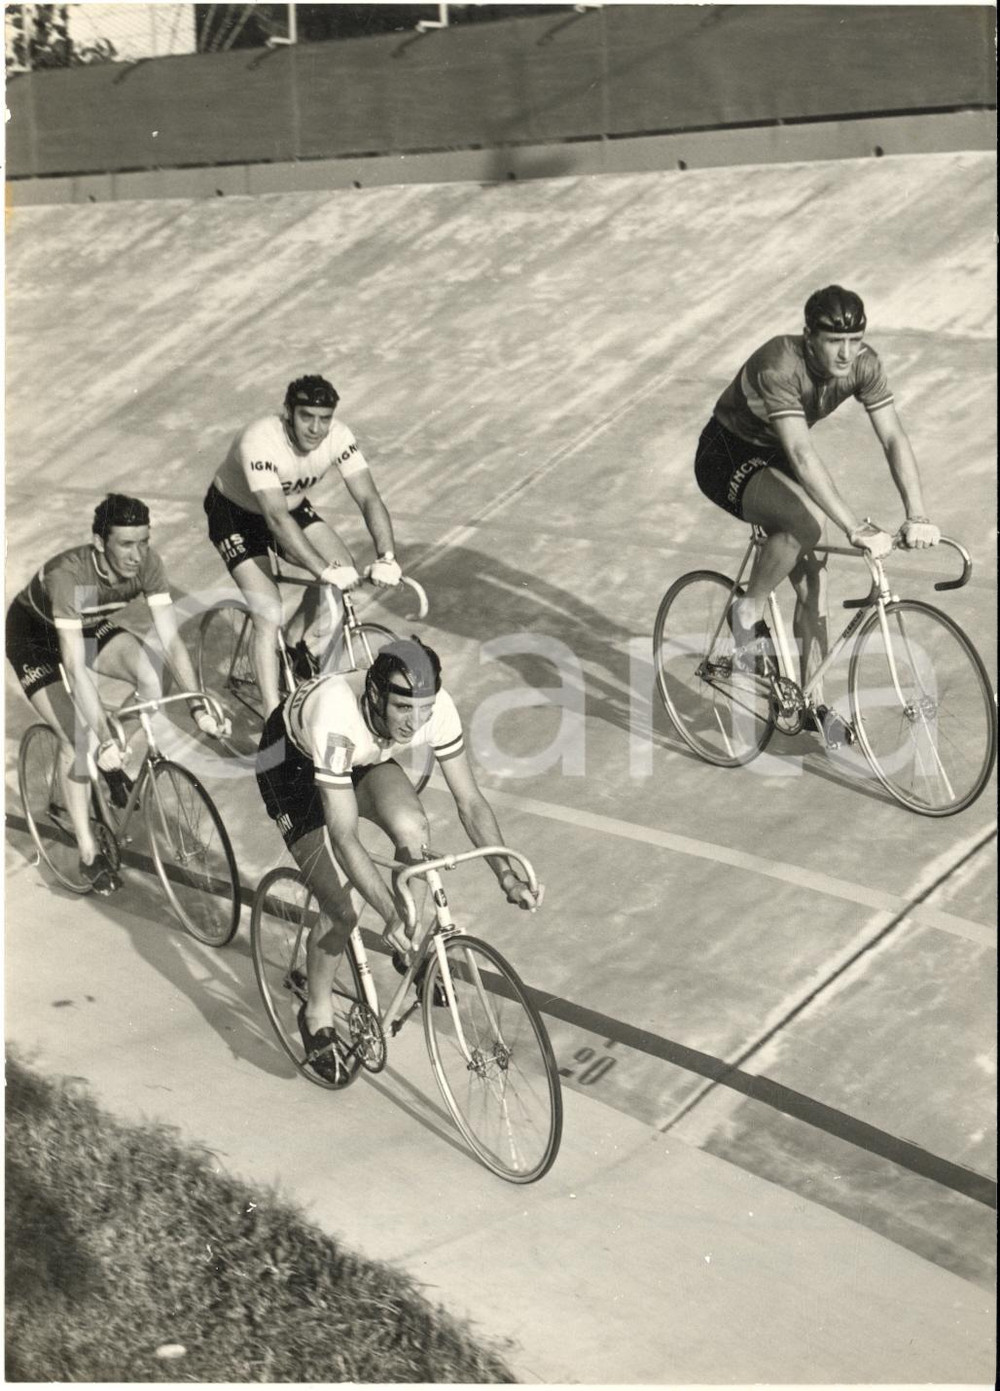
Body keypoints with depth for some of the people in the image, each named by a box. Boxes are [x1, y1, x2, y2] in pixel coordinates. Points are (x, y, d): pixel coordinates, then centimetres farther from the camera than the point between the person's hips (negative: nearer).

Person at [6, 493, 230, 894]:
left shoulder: (146, 563, -27)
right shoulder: (68, 574, -41)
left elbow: (170, 639, -24)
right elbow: (75, 666, -44)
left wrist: (198, 707, -32)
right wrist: (101, 740, -48)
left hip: (89, 625, 5)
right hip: (34, 635, -5)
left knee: (150, 679, -20)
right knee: (77, 740, -15)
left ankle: (120, 769, 4)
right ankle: (89, 854, -1)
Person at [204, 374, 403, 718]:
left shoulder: (337, 436, -24)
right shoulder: (260, 441, -38)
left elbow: (369, 497, -28)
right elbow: (276, 519, -46)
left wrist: (386, 557, -44)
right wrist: (323, 570, -55)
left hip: (291, 506, 5)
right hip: (235, 513, -5)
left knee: (343, 569, -16)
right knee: (269, 614, -17)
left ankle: (299, 639, 10)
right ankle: (274, 714, -8)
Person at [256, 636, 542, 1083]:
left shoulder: (436, 706, -30)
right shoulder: (336, 719, -44)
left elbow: (470, 801, -20)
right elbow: (344, 837, -42)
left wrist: (509, 879, -30)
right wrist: (390, 916, -47)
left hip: (361, 759, 4)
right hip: (291, 762, -4)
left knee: (411, 827, -27)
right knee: (342, 910, -14)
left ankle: (413, 945, 0)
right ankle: (317, 1014, 14)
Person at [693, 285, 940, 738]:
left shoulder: (862, 363, -17)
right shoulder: (780, 365, -36)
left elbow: (894, 438, -19)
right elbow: (802, 455, -44)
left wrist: (917, 516, -33)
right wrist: (856, 528, -49)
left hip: (773, 457, 7)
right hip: (727, 457, -7)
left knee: (813, 580, 0)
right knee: (804, 525, -34)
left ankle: (814, 702, 12)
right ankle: (749, 612, -9)